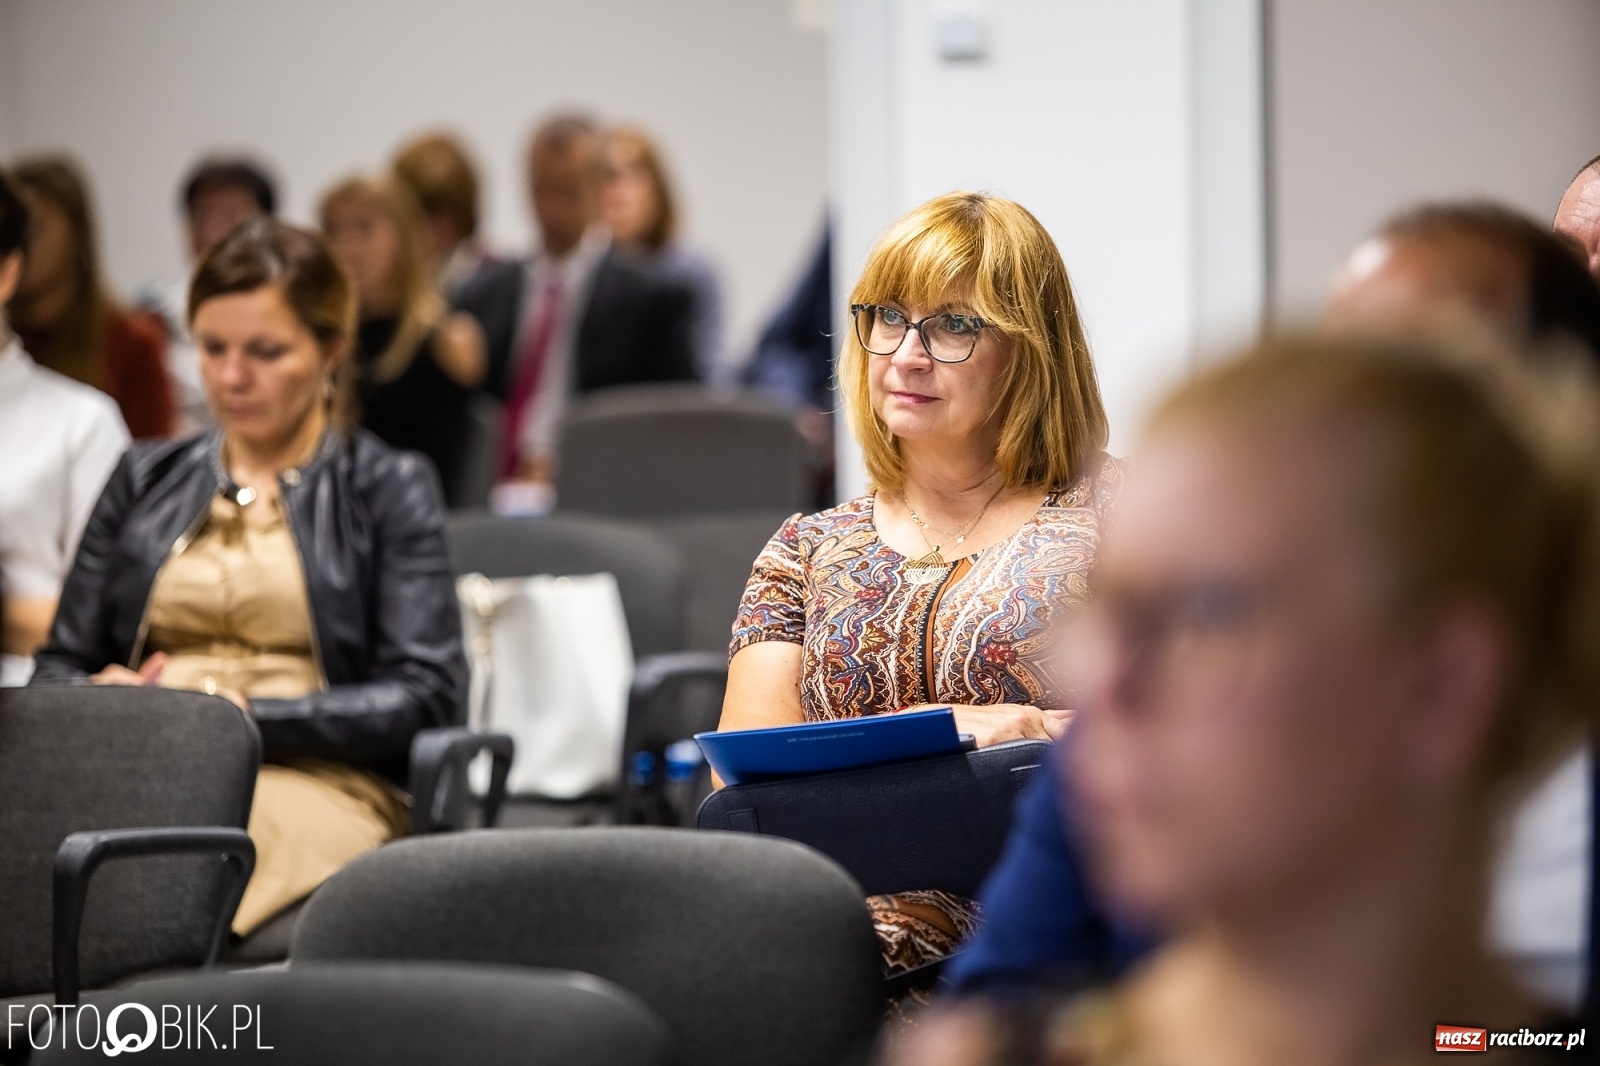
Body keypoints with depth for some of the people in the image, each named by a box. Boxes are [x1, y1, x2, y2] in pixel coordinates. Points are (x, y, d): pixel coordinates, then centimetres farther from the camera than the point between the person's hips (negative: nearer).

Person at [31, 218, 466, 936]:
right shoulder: (144, 480, 26)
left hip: (317, 777, -3)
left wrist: (243, 714, -11)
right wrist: (106, 698, -4)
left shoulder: (388, 487, 14)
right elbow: (60, 666, 22)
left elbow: (423, 695, 2)